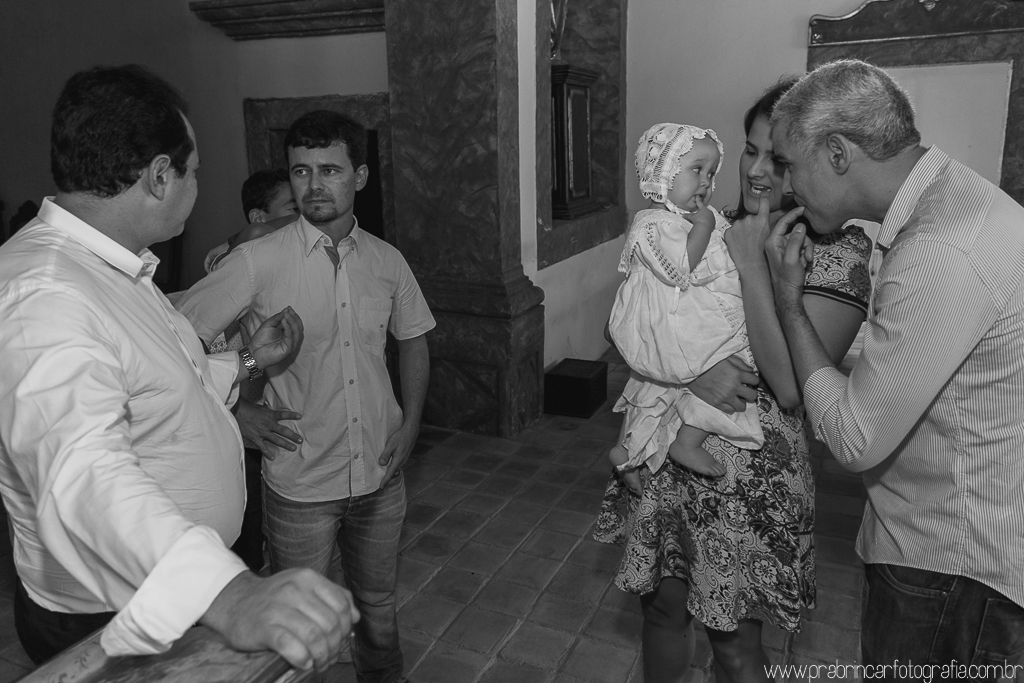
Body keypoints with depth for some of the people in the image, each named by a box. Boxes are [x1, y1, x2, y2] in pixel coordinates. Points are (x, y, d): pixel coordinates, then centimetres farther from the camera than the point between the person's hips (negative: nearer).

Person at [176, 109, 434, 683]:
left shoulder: (387, 262, -1)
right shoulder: (259, 261, -13)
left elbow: (413, 341, 12)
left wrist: (410, 425, 3)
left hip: (381, 475, 4)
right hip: (301, 484, -3)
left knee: (379, 608, 22)